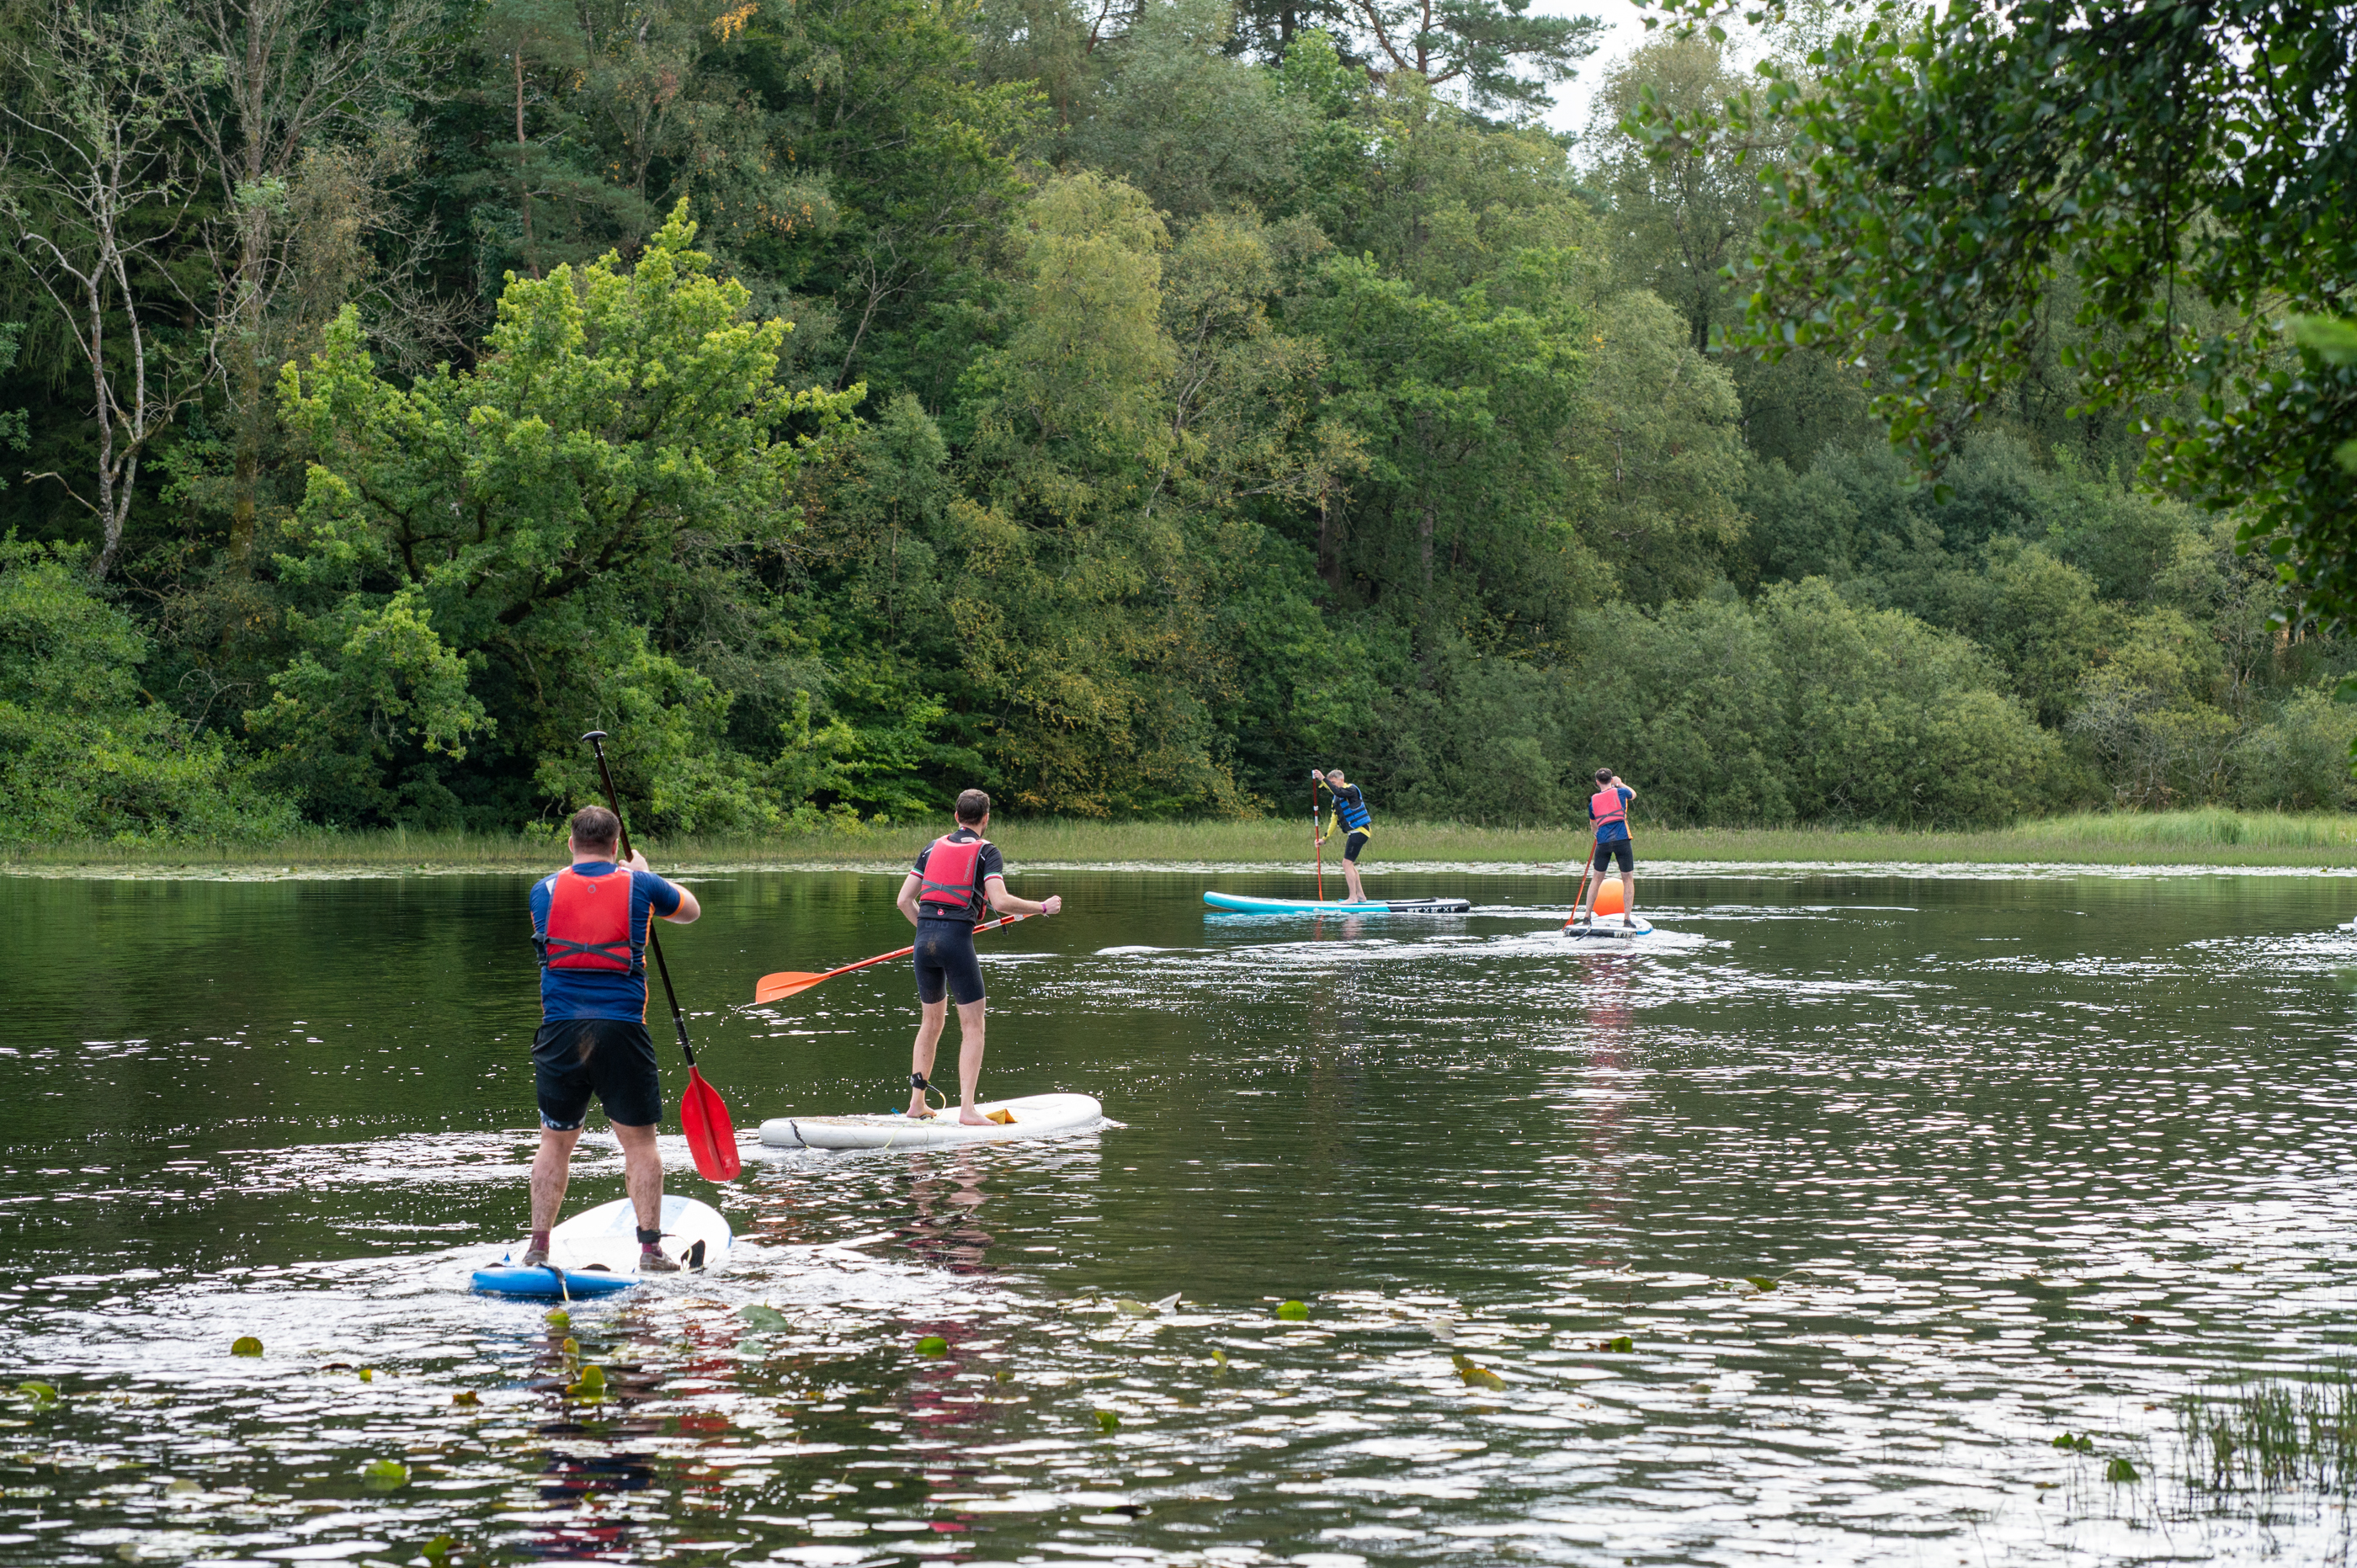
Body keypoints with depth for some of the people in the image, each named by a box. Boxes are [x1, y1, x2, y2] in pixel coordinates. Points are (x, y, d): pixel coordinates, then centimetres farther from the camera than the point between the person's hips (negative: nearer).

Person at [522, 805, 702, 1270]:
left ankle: (538, 1246, 13)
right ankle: (650, 1248, 4)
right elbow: (689, 910, 23)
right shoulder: (640, 886, 3)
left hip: (560, 1028, 1)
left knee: (555, 1142, 13)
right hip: (621, 1030, -1)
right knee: (638, 1141, 7)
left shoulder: (543, 891, 6)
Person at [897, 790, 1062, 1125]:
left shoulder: (933, 848, 15)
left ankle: (916, 1102, 23)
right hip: (957, 940, -5)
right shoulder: (987, 852, 0)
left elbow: (904, 900, 13)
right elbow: (1000, 902, -13)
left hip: (924, 938, 5)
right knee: (973, 1027, 0)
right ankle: (967, 1108, -10)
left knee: (931, 1022, 20)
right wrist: (1043, 908, -1)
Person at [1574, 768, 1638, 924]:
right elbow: (1634, 794, 30)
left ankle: (1586, 916, 12)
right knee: (1628, 880, 5)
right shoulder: (1619, 793, 6)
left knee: (1596, 880, 14)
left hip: (1603, 842, 2)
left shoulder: (1593, 800, 13)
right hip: (1622, 840, -2)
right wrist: (1620, 783, 44)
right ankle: (1627, 919, -1)